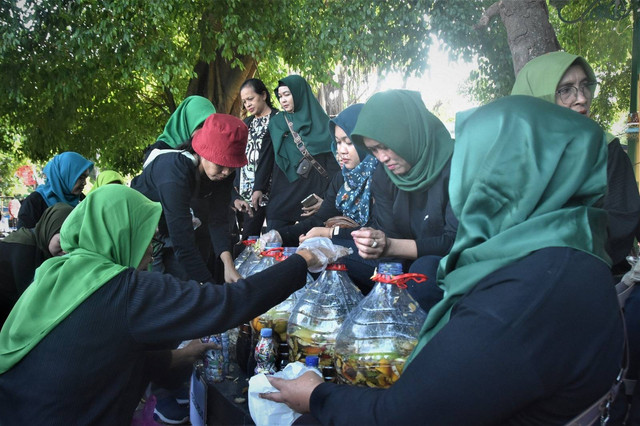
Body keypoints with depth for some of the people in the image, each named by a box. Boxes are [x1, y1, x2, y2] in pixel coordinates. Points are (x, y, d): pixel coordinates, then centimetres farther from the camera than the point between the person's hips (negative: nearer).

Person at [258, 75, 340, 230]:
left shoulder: (322, 124, 1)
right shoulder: (276, 122, 10)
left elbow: (333, 164, -3)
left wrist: (327, 199, -12)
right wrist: (258, 188, 3)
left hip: (311, 196, -2)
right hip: (281, 197, 2)